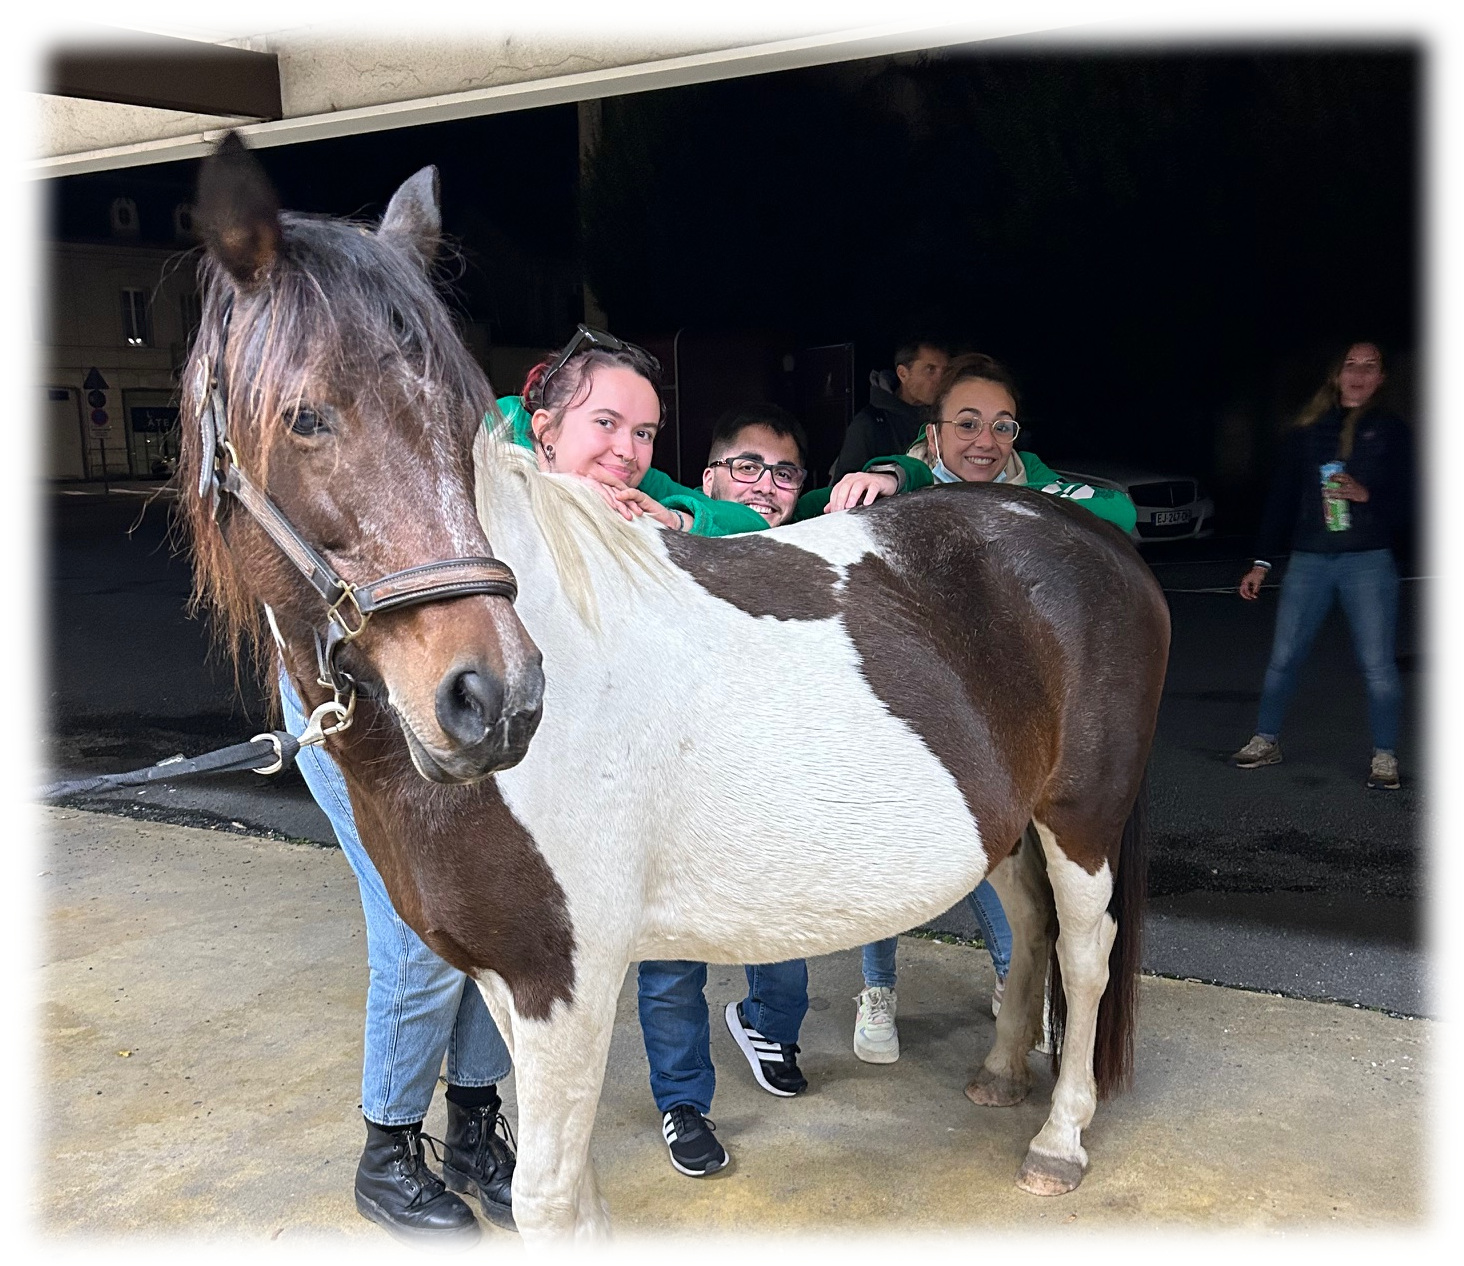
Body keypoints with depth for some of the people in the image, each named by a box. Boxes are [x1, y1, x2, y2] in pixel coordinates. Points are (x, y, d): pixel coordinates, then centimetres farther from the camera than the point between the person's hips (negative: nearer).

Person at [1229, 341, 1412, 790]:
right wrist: (1262, 562, 6)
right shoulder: (1308, 431, 9)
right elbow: (1281, 498, 9)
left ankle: (1385, 756, 9)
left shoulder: (1391, 430, 5)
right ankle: (1266, 742, 20)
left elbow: (1403, 498, 2)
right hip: (1308, 559, 2)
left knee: (1377, 664, -3)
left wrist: (1366, 495, -19)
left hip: (1368, 562, -2)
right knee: (1283, 657, 5)